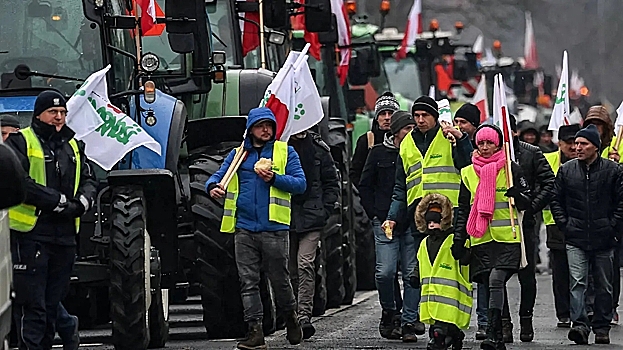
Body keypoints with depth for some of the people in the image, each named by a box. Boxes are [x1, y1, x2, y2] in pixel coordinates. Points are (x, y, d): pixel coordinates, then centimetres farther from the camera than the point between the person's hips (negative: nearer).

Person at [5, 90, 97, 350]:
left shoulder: (73, 145, 18)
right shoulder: (21, 142, -4)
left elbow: (89, 180, 20)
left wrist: (82, 202, -4)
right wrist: (58, 201, -18)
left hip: (64, 237, 7)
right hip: (30, 233, -7)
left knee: (52, 304, 13)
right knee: (31, 305, -10)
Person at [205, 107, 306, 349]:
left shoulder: (285, 152, 8)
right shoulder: (238, 154, 15)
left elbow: (300, 184, 0)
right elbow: (218, 175, 9)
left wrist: (274, 179, -15)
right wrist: (213, 187, -15)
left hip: (274, 229, -2)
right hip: (244, 229, 2)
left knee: (280, 280, 5)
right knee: (248, 282, -2)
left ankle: (291, 319, 29)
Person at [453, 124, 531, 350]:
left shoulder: (511, 169, 4)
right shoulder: (468, 173, 12)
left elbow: (526, 204, 7)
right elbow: (463, 210, 16)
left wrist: (518, 195, -16)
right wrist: (459, 240, 9)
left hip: (507, 238, -4)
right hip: (480, 239, 4)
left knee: (496, 280, -20)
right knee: (490, 285, 4)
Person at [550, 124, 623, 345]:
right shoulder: (566, 170, 5)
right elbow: (556, 200, 11)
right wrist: (564, 225, 1)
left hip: (604, 238, 0)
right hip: (576, 239, 0)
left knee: (604, 286, 8)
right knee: (577, 283, -12)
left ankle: (602, 327, 17)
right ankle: (580, 325, -19)